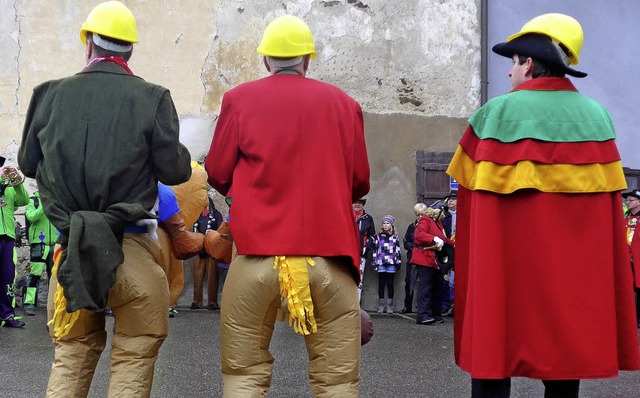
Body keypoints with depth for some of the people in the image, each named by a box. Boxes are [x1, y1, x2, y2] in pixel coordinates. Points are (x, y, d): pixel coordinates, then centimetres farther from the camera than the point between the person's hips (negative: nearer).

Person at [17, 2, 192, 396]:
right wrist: (180, 155, 16)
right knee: (134, 357, 6)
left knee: (72, 356, 17)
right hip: (132, 251, -3)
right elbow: (174, 171, -5)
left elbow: (28, 163, 14)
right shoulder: (151, 98, -5)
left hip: (73, 246, 3)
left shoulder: (52, 94, 3)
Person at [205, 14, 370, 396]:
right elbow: (360, 183, 9)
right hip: (330, 253, 1)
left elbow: (218, 175, 6)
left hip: (258, 251, 0)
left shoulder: (240, 99, 3)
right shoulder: (343, 102, 5)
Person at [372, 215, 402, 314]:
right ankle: (381, 305, 6)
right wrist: (374, 263, 4)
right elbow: (375, 249, 8)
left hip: (391, 262, 0)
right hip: (381, 263, 0)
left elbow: (398, 250, 9)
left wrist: (398, 262, 4)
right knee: (381, 283, 1)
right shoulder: (379, 236, 9)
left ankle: (389, 305, 5)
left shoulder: (395, 236, 9)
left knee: (390, 283, 1)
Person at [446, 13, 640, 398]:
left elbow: (474, 197, -2)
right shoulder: (597, 116, 5)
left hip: (506, 266, -3)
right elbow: (608, 202, 9)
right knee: (567, 348, 10)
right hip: (579, 269, 4)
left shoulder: (497, 113, -6)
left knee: (493, 352, 3)